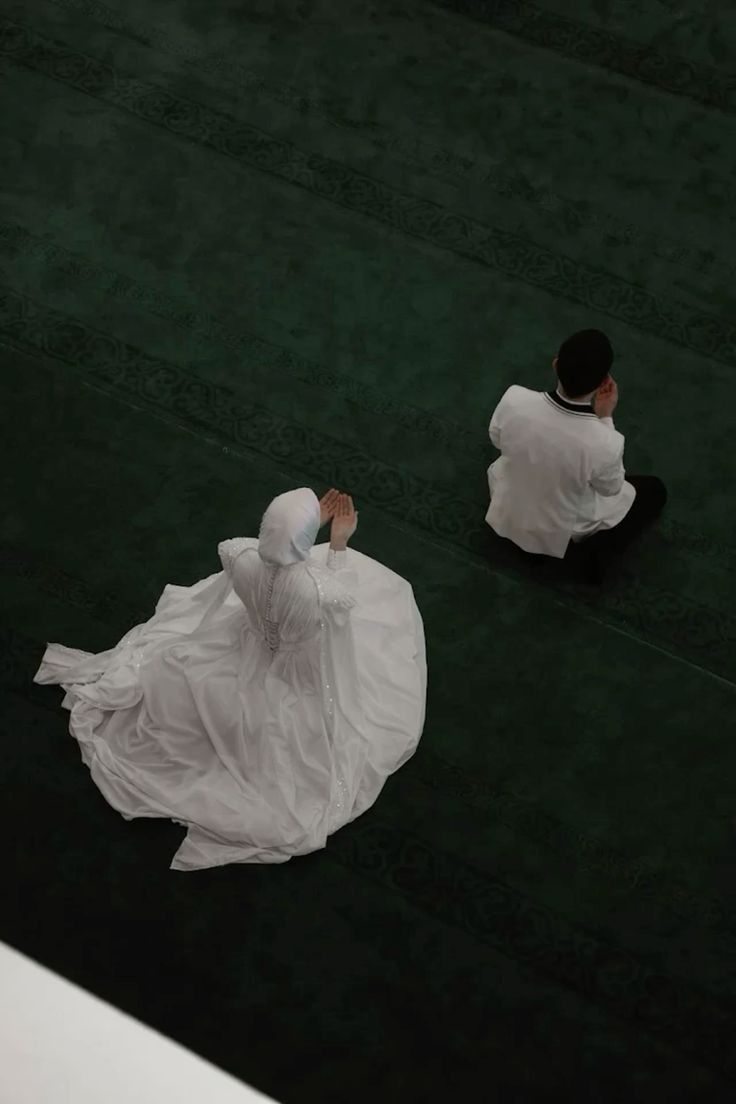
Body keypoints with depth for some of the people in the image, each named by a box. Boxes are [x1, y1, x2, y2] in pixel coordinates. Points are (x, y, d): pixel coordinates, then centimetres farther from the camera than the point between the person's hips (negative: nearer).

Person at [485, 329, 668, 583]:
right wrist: (605, 418, -13)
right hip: (563, 534, -2)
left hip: (507, 515, 3)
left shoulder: (514, 399, -31)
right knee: (654, 490, 19)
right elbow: (611, 488, -13)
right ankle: (592, 554, 11)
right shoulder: (604, 444, -38)